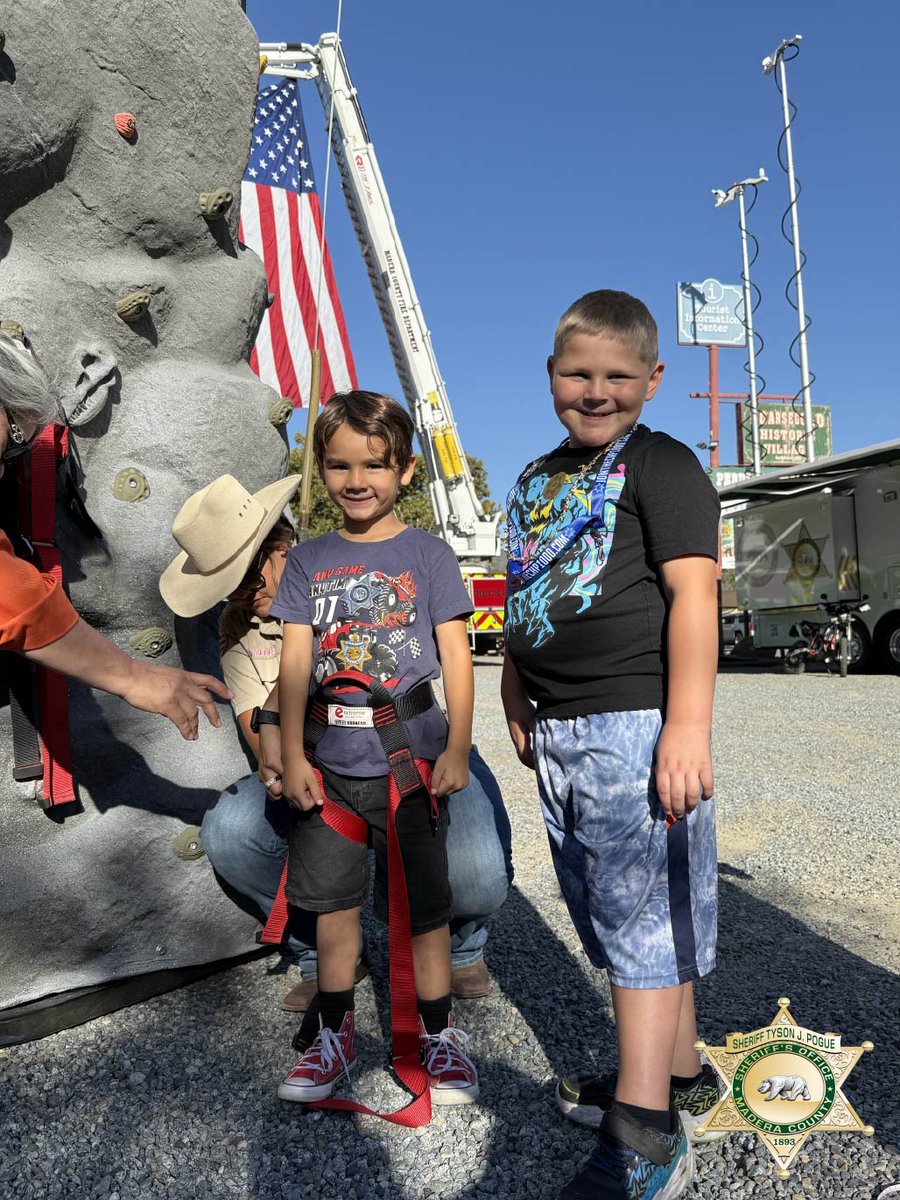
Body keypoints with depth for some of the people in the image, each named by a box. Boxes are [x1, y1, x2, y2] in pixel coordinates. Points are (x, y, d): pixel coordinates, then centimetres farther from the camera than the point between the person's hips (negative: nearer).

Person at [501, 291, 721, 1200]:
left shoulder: (662, 466, -5)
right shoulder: (536, 480, 17)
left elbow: (692, 592, -15)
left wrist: (688, 725, -22)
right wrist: (517, 697, 18)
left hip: (634, 724, -8)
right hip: (559, 733, 8)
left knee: (640, 917, -2)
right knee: (624, 917, 17)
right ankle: (680, 1074, 35)